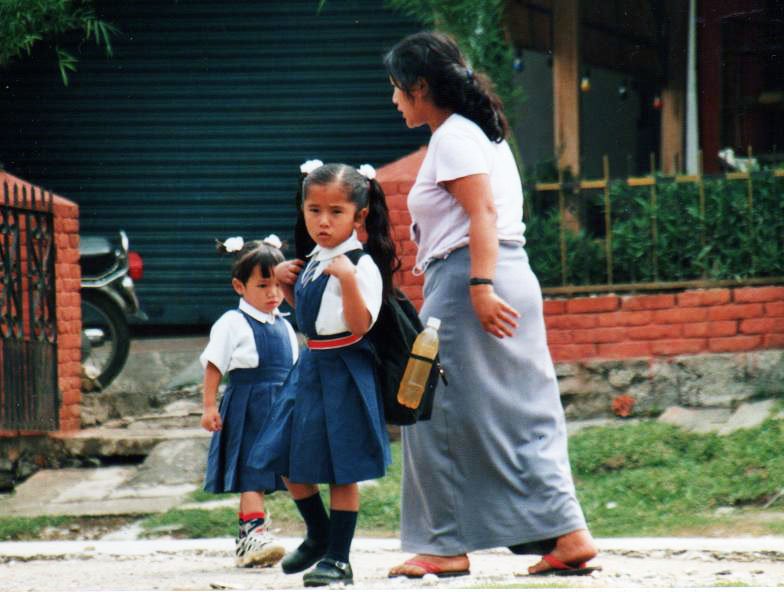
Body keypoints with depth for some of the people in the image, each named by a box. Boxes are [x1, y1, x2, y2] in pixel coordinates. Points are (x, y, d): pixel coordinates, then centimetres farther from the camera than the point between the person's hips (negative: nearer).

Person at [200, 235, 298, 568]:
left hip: (279, 410, 6)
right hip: (246, 408, -6)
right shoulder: (232, 324, -6)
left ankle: (246, 539, 13)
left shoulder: (284, 327, 15)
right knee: (250, 469, -14)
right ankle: (255, 530, -21)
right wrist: (209, 406, -12)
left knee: (259, 475, 8)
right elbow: (214, 366, -7)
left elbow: (294, 370, 22)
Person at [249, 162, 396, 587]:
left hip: (343, 371, -8)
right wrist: (286, 283, 11)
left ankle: (338, 559, 7)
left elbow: (360, 324, -22)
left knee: (341, 469, -2)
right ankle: (318, 535, 34)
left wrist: (347, 278, -31)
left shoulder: (361, 265, -14)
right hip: (310, 365, 8)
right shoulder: (314, 261, 11)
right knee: (290, 461, 13)